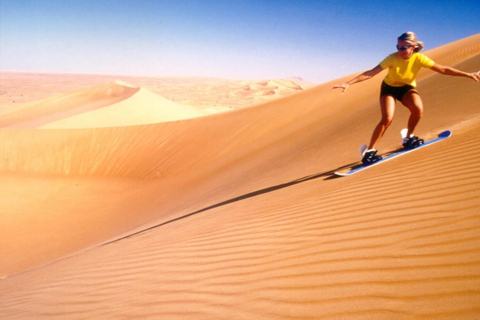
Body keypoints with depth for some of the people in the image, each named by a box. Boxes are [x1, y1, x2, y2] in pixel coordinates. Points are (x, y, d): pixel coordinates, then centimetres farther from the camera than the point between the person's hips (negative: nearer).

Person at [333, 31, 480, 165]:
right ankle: (369, 151, -14)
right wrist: (348, 83, -44)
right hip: (389, 88, -2)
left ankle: (408, 137, 0)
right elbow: (371, 73, -34)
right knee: (387, 118, -24)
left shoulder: (419, 58, -21)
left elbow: (443, 69, -13)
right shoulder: (392, 58, -27)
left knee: (418, 109, -26)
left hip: (407, 88, 3)